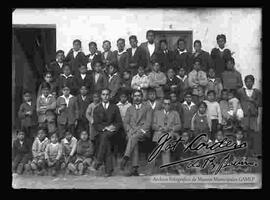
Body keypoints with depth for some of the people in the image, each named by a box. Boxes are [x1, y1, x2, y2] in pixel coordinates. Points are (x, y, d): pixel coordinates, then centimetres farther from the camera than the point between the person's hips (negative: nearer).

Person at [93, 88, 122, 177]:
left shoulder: (115, 108, 15)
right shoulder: (97, 109, 15)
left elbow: (119, 122, 10)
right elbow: (96, 125, 6)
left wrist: (113, 127, -11)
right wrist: (105, 127, -11)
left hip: (112, 132, -1)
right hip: (101, 132, 1)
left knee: (104, 136, -34)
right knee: (106, 143, -30)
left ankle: (99, 160, -32)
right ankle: (109, 169, -30)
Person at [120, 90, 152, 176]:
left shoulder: (147, 108, 15)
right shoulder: (129, 109, 24)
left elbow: (148, 123, 2)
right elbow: (125, 123, 12)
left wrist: (139, 130, -14)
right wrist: (130, 131, -8)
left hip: (143, 132, -1)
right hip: (131, 132, 2)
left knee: (133, 137, -36)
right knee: (134, 142, -33)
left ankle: (126, 158, -48)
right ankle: (135, 168, -39)